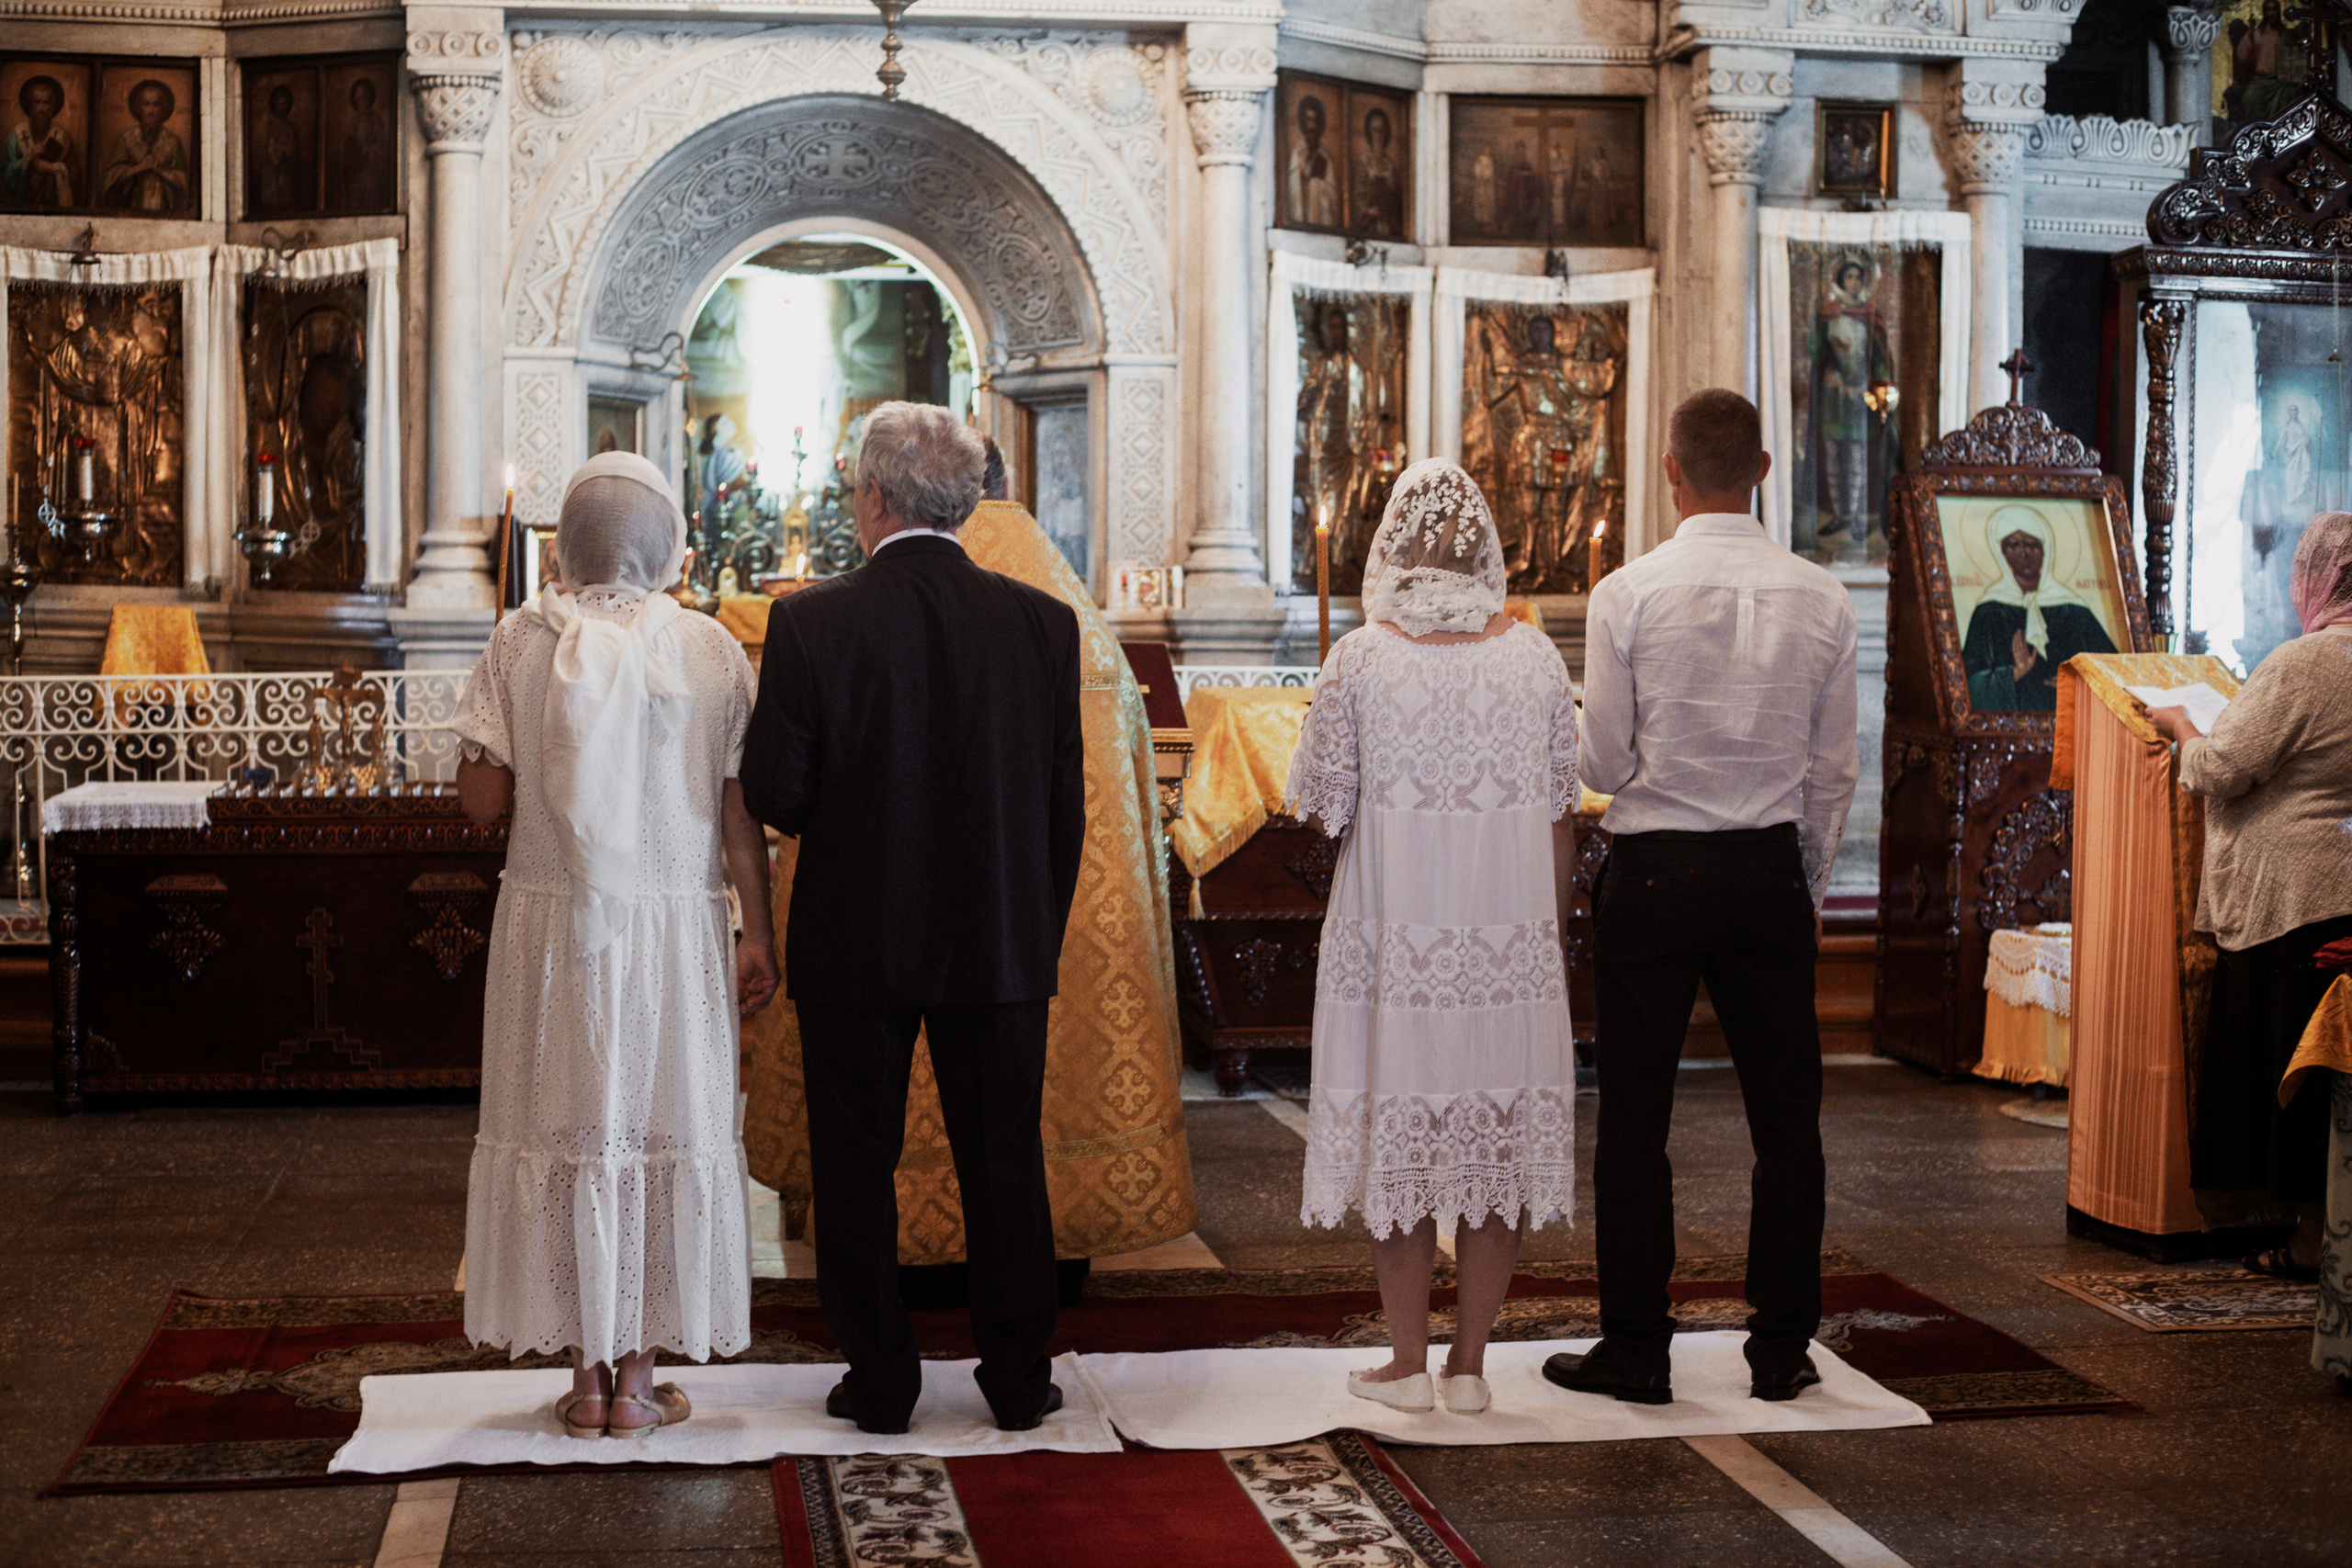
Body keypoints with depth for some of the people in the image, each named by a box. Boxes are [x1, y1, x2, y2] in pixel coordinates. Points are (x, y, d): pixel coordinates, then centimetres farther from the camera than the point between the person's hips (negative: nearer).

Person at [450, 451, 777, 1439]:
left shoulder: (521, 640, -4)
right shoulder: (708, 648, -4)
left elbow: (481, 798, -3)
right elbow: (738, 810, -4)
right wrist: (758, 936, 2)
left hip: (552, 921, 1)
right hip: (672, 922, 0)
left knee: (566, 1130, 9)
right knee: (663, 1130, 7)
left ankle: (587, 1374, 12)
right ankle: (637, 1376, 11)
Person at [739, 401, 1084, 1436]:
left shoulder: (811, 623, -12)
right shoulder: (1042, 622, -4)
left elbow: (774, 795, -10)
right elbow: (1065, 801, 0)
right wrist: (1043, 931, 11)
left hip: (855, 942, -2)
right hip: (1002, 944, 2)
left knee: (857, 1166, 10)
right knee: (1004, 1160, 12)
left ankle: (879, 1380, 17)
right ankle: (1019, 1379, 19)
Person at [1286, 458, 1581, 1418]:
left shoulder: (1360, 658, -6)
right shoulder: (1533, 656, 0)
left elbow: (1322, 807, -2)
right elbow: (1561, 814, 4)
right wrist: (1550, 926, 13)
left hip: (1394, 937, -2)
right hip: (1511, 942, 2)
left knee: (1400, 1136, 8)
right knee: (1500, 1136, 10)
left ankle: (1408, 1364, 14)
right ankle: (1470, 1363, 15)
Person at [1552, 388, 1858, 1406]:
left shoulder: (1628, 594, -9)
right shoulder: (1821, 599, 0)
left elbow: (1603, 765, -6)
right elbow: (1833, 772, 6)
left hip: (1653, 873, -3)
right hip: (1771, 870, 3)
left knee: (1635, 1117, 5)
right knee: (1786, 1116, 11)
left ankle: (1637, 1350, 11)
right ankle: (1781, 1349, 17)